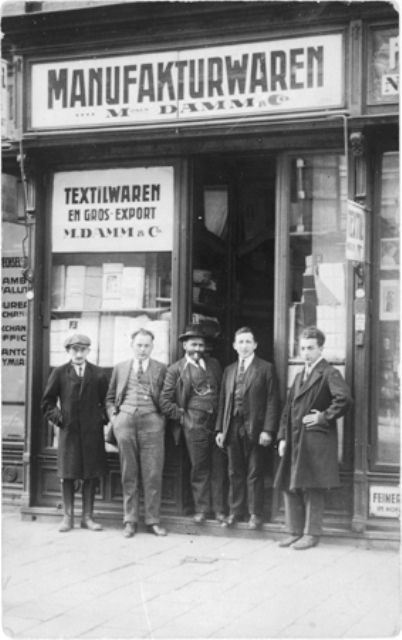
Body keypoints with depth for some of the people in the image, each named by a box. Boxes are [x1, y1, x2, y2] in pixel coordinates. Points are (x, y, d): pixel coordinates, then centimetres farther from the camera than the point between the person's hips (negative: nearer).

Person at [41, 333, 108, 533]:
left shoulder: (98, 374, 6)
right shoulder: (59, 373, 3)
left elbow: (106, 400, 12)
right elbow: (47, 402, 8)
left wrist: (103, 417, -2)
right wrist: (57, 417, -3)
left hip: (92, 431, 1)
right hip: (68, 430, -1)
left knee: (91, 475, 3)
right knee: (67, 474, 3)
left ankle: (87, 517, 11)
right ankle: (68, 516, 12)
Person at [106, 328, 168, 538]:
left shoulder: (161, 369, 9)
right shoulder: (120, 368, 15)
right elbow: (110, 397, 18)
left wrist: (162, 418, -4)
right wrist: (113, 416, 3)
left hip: (151, 421, -1)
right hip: (125, 421, 2)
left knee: (153, 474, -2)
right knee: (128, 475, 5)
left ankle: (152, 520, 6)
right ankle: (130, 521, 12)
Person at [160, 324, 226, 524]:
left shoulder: (214, 364, 14)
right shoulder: (176, 370, 2)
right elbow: (165, 401, 2)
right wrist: (182, 417, -3)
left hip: (217, 421, 3)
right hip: (195, 424, -3)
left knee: (218, 467, 4)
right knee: (199, 468, 1)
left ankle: (219, 508, 11)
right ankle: (201, 509, 11)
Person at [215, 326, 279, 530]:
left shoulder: (266, 368, 0)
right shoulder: (229, 370, 14)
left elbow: (272, 401, -5)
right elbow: (223, 401, 14)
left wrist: (268, 430, -12)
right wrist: (220, 429, 7)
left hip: (254, 428, -4)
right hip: (233, 427, 4)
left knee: (254, 473, 1)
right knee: (235, 473, 9)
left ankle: (255, 514, 10)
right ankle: (235, 512, 18)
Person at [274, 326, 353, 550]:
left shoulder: (329, 373, -7)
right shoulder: (300, 376, 19)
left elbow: (344, 399, -25)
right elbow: (289, 409, 18)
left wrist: (323, 417, -16)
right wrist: (283, 437, 9)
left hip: (316, 441, -8)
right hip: (294, 443, 8)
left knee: (313, 489, -3)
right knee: (290, 487, 9)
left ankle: (312, 534, 5)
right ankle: (295, 531, 18)